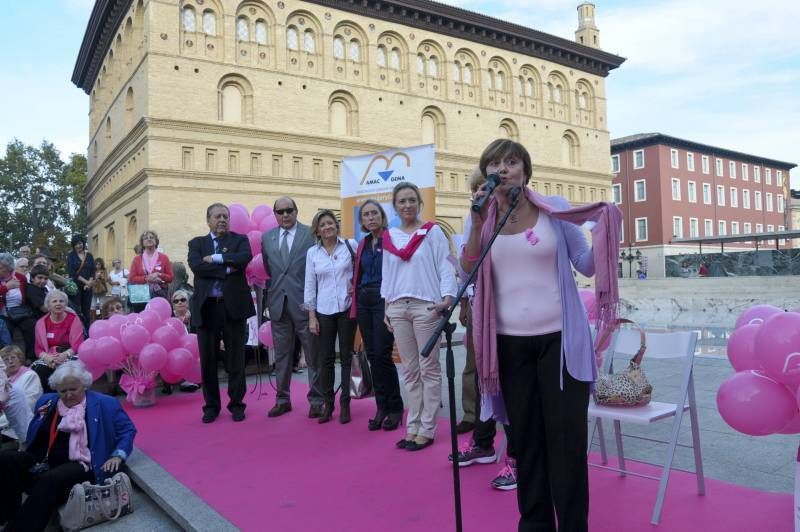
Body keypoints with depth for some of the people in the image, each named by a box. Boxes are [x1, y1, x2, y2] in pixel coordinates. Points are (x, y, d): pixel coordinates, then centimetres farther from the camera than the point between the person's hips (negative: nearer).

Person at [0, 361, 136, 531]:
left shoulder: (104, 404, 4)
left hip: (76, 466, -5)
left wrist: (117, 455, -8)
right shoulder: (46, 401, 17)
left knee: (50, 479, -37)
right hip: (40, 463, 5)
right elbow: (32, 437, 24)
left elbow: (128, 430, 8)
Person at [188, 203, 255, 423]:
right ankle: (211, 405, 21)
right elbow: (195, 265, -8)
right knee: (208, 359, 8)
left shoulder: (240, 240, 8)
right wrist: (227, 268, -12)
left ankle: (236, 404, 18)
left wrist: (214, 258, -12)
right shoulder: (197, 243, 11)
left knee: (235, 358, 6)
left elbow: (245, 257, -14)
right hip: (206, 307, 1)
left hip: (233, 305, -1)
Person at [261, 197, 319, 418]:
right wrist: (269, 297, 9)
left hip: (304, 303, -4)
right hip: (278, 304, 4)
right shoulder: (266, 238, 10)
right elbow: (267, 270, 14)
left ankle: (316, 400, 15)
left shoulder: (311, 234, -3)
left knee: (312, 355, 4)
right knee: (281, 356, 12)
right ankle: (282, 400, 24)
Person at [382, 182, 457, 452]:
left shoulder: (432, 231, 2)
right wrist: (387, 308, 12)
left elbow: (445, 266, -3)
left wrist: (447, 297, -17)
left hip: (426, 306, -4)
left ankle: (427, 429, 9)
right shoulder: (388, 236, 13)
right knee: (410, 371, 10)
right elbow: (386, 275, 16)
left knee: (429, 369, 1)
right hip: (397, 308, 4)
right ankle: (413, 427, 18)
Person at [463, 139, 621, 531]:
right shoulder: (482, 216, 5)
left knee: (566, 438, 4)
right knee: (525, 438, 13)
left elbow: (587, 265, 1)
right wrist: (479, 221, -16)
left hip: (559, 338, -2)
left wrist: (603, 231, -16)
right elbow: (467, 271, -7)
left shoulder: (555, 209, -1)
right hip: (509, 342, 2)